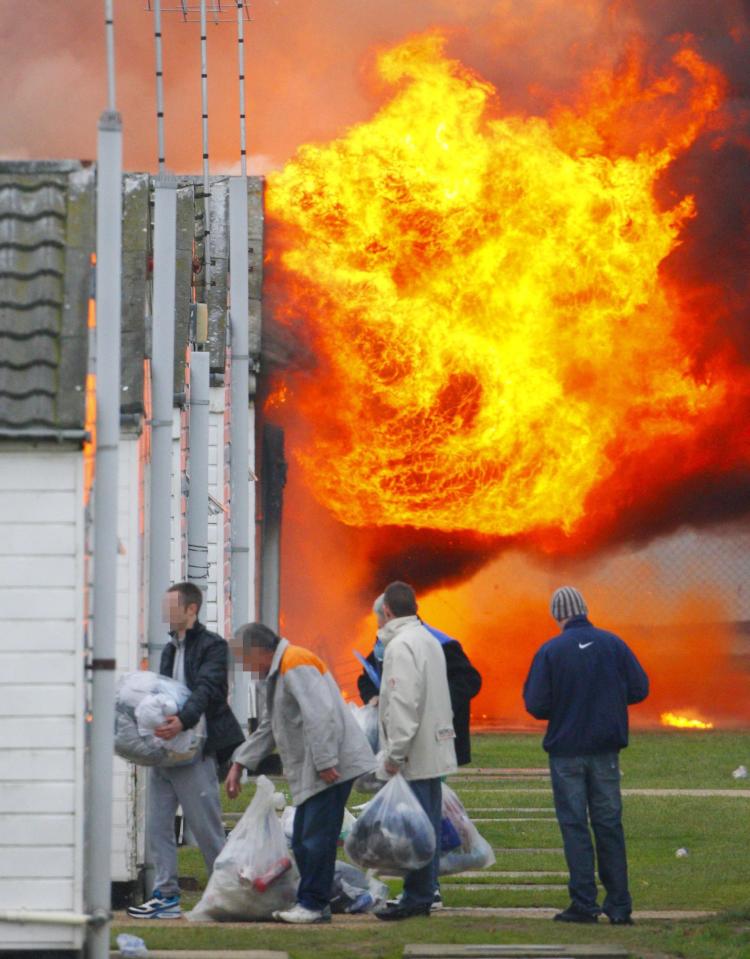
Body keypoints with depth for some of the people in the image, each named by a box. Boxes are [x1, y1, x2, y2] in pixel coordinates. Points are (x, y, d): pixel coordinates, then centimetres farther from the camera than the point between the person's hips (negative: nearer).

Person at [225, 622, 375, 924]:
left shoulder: (296, 665, -14)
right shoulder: (279, 672, 21)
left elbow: (320, 715, -23)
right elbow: (268, 728, 29)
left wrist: (325, 763, -25)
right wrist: (239, 764, 25)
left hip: (331, 767, -11)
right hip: (310, 773, 11)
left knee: (316, 838, -8)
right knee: (303, 840, 13)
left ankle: (313, 904, -4)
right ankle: (312, 902, 17)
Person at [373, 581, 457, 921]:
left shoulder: (401, 645, -14)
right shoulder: (429, 641, 16)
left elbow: (404, 703, -20)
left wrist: (395, 752, -18)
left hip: (415, 753, -10)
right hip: (435, 749, 10)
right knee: (429, 824, 12)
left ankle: (416, 897, -7)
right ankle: (426, 892, 16)